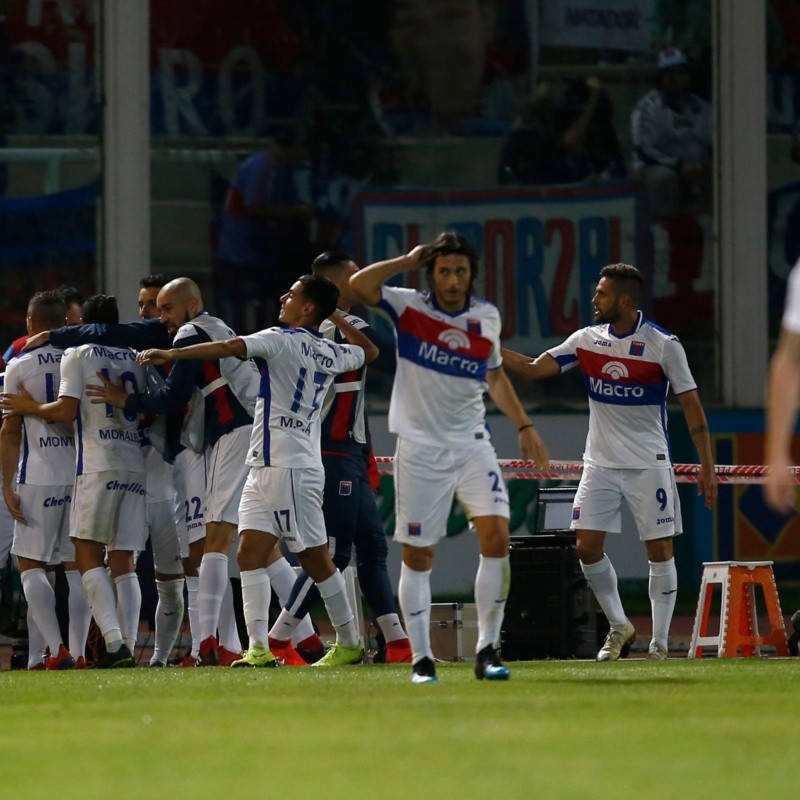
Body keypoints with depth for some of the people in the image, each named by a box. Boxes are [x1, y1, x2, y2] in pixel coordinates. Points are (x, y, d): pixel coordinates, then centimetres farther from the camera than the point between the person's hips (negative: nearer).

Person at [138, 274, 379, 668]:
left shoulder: (283, 340, -9)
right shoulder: (330, 353, 13)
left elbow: (229, 348, -23)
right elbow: (369, 351, 34)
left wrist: (173, 353, -25)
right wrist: (336, 316, 31)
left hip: (290, 469, -8)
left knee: (316, 560, -5)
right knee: (250, 554, 5)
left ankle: (350, 643, -2)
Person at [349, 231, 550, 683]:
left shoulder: (487, 317, 6)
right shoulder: (410, 307, -4)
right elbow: (358, 286, -21)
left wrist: (524, 425, 18)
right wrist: (408, 261, -12)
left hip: (472, 445, 2)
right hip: (421, 450, -2)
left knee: (497, 535, -14)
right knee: (418, 556, 0)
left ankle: (487, 650, -7)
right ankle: (422, 659, 9)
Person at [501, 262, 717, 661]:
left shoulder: (663, 345, -9)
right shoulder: (587, 340, 2)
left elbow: (692, 405, -6)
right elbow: (533, 369, 3)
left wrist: (707, 465, -9)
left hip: (649, 464, -4)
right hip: (600, 463, 4)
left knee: (660, 549, -4)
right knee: (587, 546, -3)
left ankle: (660, 640, 5)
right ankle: (619, 627, 15)